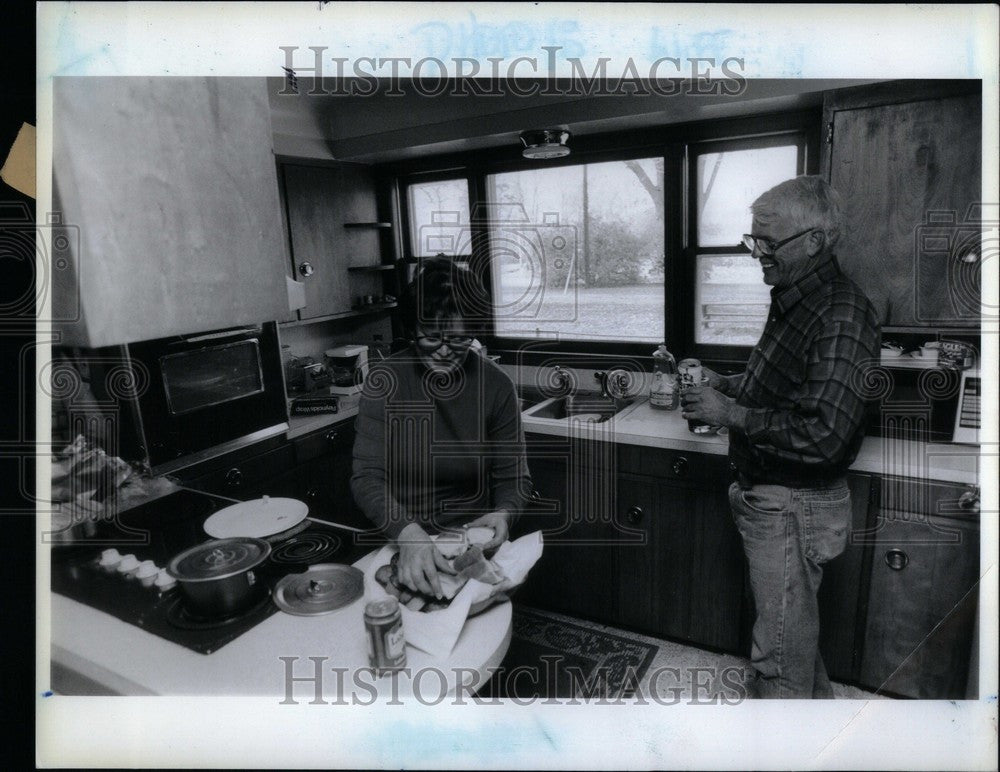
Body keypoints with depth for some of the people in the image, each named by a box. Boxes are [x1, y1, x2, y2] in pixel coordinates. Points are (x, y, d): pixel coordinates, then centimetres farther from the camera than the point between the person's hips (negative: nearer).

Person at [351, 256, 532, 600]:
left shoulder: (495, 385, -6)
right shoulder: (385, 380, -8)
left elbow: (513, 476, 1)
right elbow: (367, 477, -13)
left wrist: (503, 513, -21)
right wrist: (408, 533, -30)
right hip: (401, 542, 0)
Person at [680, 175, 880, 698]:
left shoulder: (842, 316, -23)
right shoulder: (794, 299, 7)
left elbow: (823, 435, -29)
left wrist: (732, 414, -22)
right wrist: (724, 384, 5)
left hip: (793, 507, -9)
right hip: (765, 494, 10)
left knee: (780, 654, 7)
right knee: (795, 628, 27)